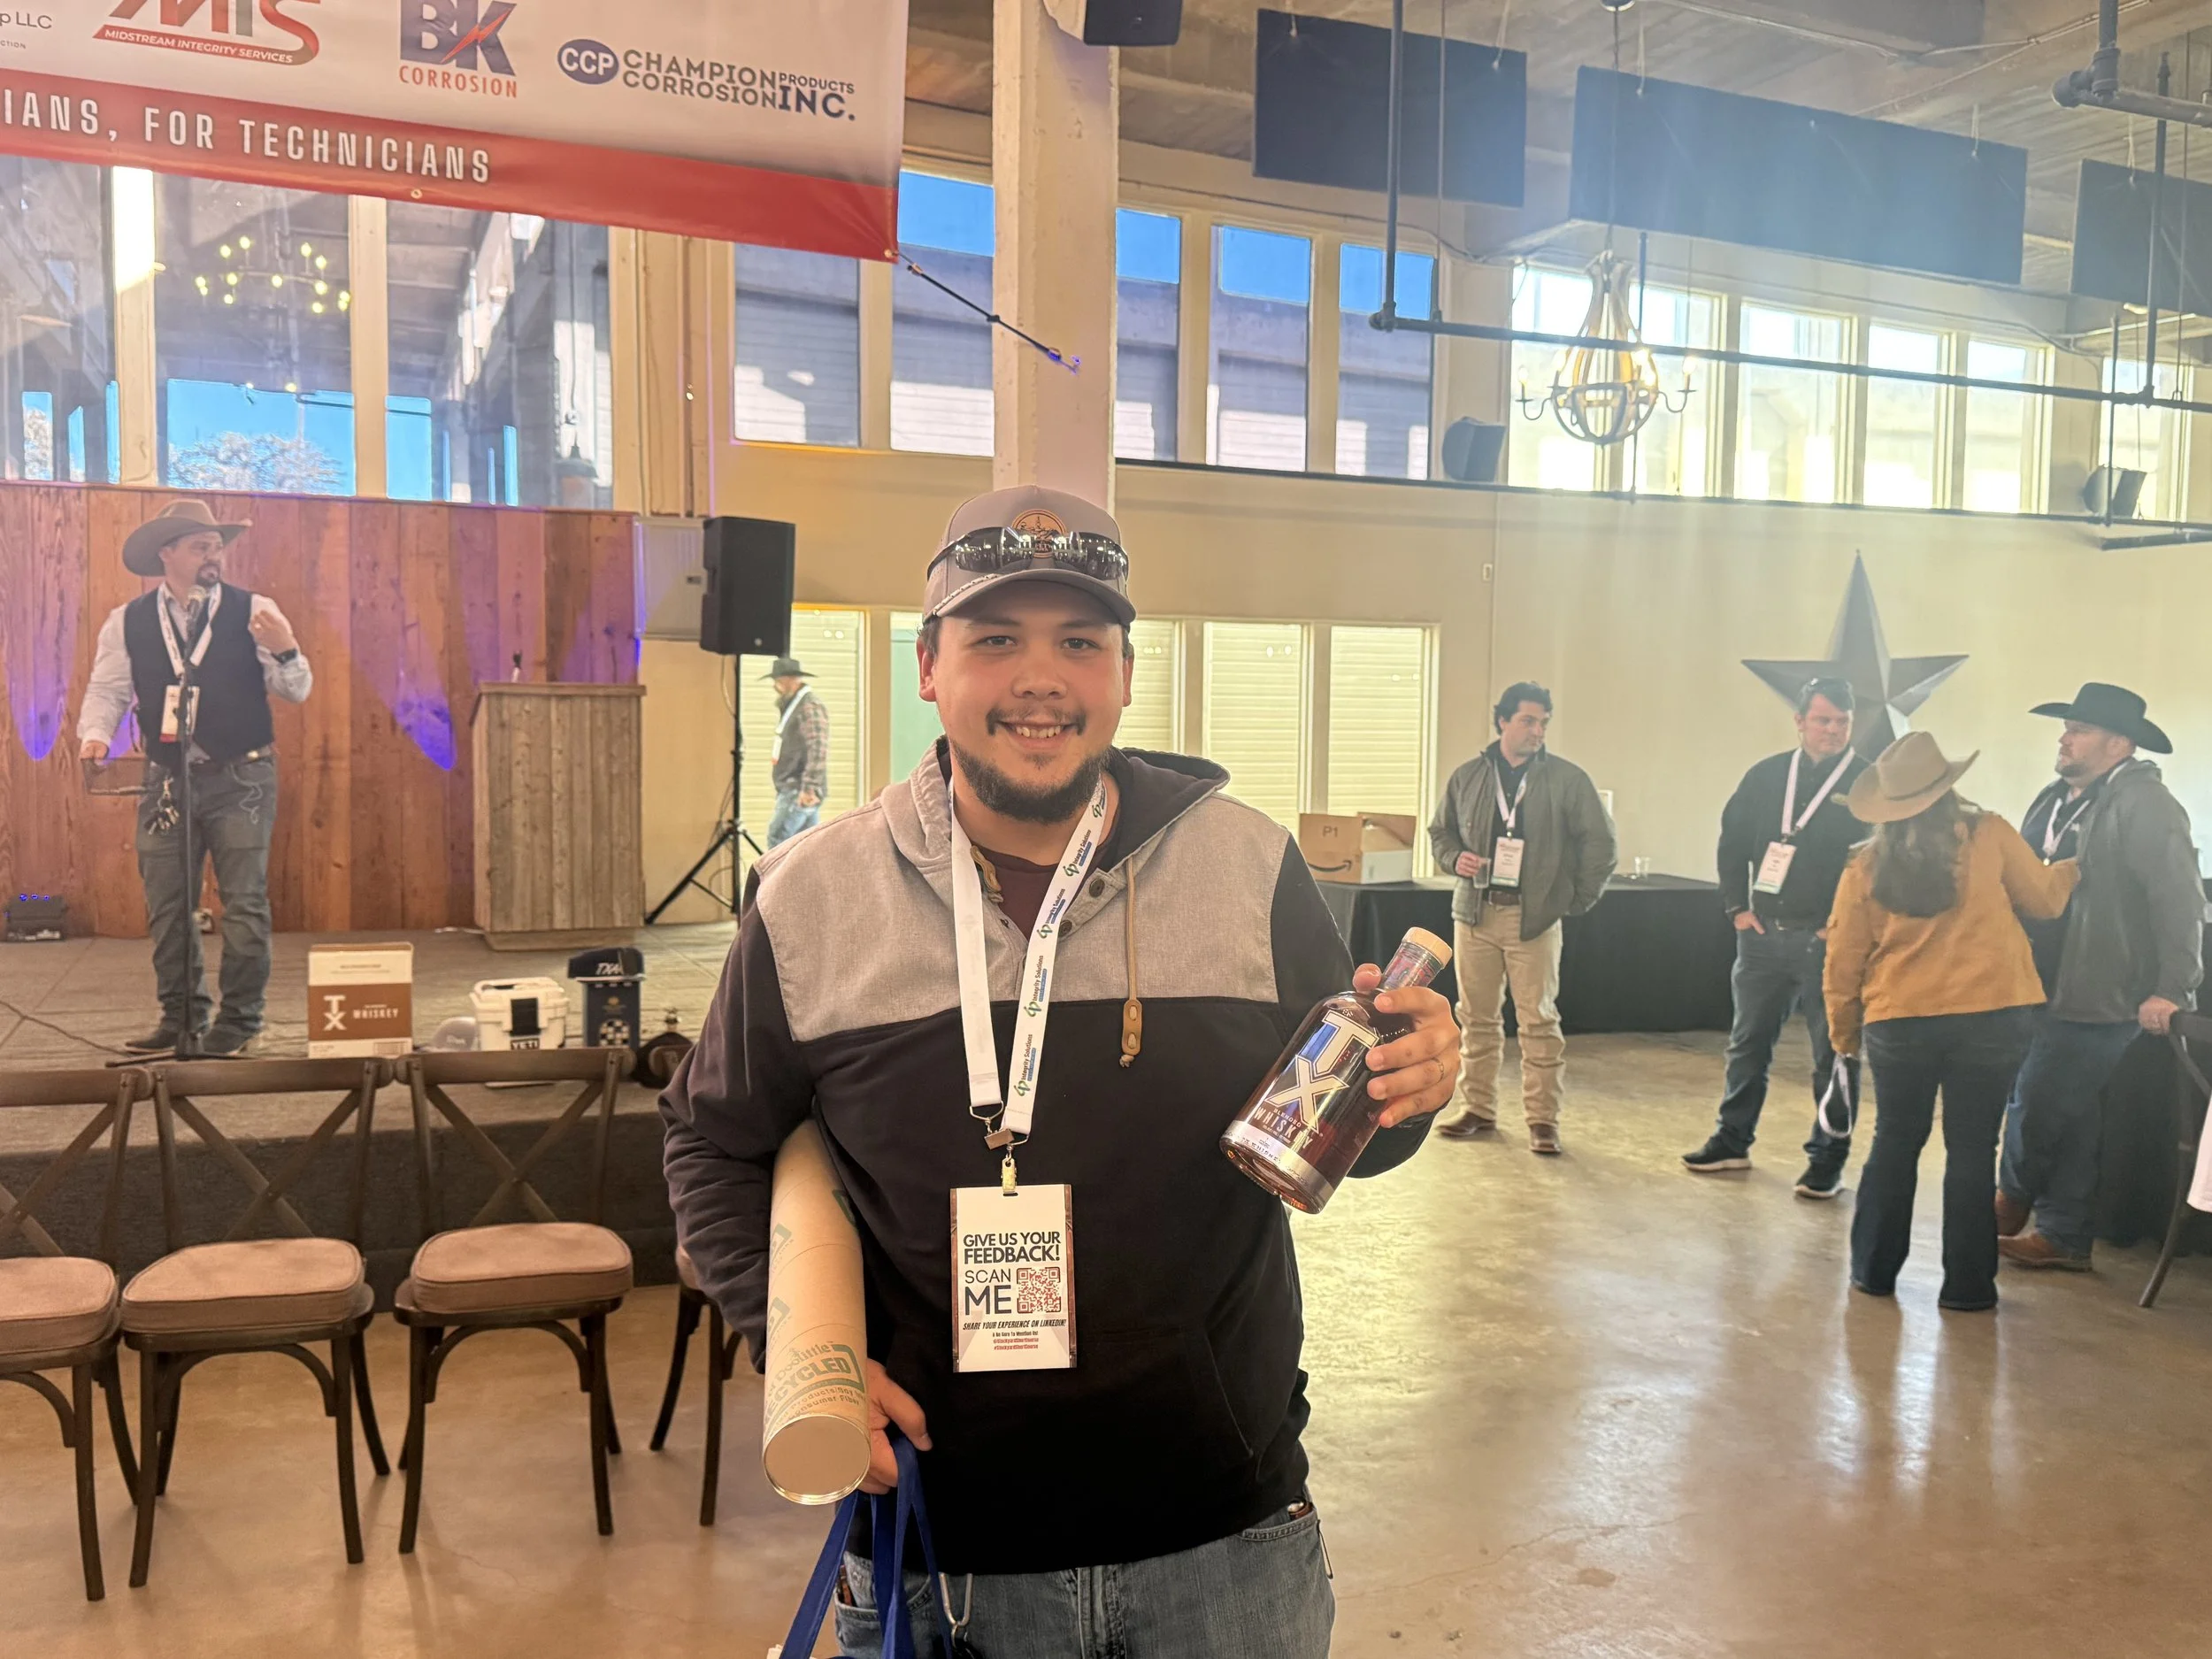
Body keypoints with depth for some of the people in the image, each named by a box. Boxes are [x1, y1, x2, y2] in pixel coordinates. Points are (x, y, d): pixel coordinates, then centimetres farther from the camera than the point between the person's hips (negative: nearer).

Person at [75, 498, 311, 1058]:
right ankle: (181, 1018, 19)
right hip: (167, 780, 3)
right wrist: (95, 734, -15)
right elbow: (107, 690, 5)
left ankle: (239, 1022, 6)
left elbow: (297, 691, -3)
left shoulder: (253, 612, 0)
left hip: (241, 779, -3)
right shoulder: (127, 623, 6)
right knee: (167, 905, 8)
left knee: (244, 902, -3)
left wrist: (286, 651, -23)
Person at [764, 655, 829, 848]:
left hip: (800, 793, -10)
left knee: (777, 838, -14)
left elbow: (818, 751, -23)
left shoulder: (810, 707, -13)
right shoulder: (793, 707, 20)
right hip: (792, 790, 10)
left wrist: (809, 787, -29)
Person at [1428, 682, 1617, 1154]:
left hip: (1534, 916, -3)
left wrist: (1579, 898, 1)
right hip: (1475, 914, 3)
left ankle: (1543, 1119, 5)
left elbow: (1600, 841, 2)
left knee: (1539, 1021, -3)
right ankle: (1478, 1108, 21)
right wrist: (1454, 858, -3)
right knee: (1476, 1018, 9)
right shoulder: (1467, 777, 8)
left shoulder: (1567, 779, -1)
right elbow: (1439, 831, 18)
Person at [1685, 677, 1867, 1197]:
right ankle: (1732, 1140, 25)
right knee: (1748, 1042, 13)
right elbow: (1732, 841, 13)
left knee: (1833, 1053, 3)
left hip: (1828, 940, -4)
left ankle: (1828, 1159, 13)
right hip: (1762, 935, 4)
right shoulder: (1767, 775, 6)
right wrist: (1738, 906, 5)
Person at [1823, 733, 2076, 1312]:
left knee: (1895, 1143, 16)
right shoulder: (1988, 835, -5)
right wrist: (2070, 868, 31)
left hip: (1898, 1022, 1)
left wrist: (1843, 1031, 17)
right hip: (1990, 1016, -1)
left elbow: (1843, 961, 4)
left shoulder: (1866, 865, 0)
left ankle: (1873, 1270, 22)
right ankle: (1967, 1285, 14)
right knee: (1971, 1150, 8)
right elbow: (2044, 898, 9)